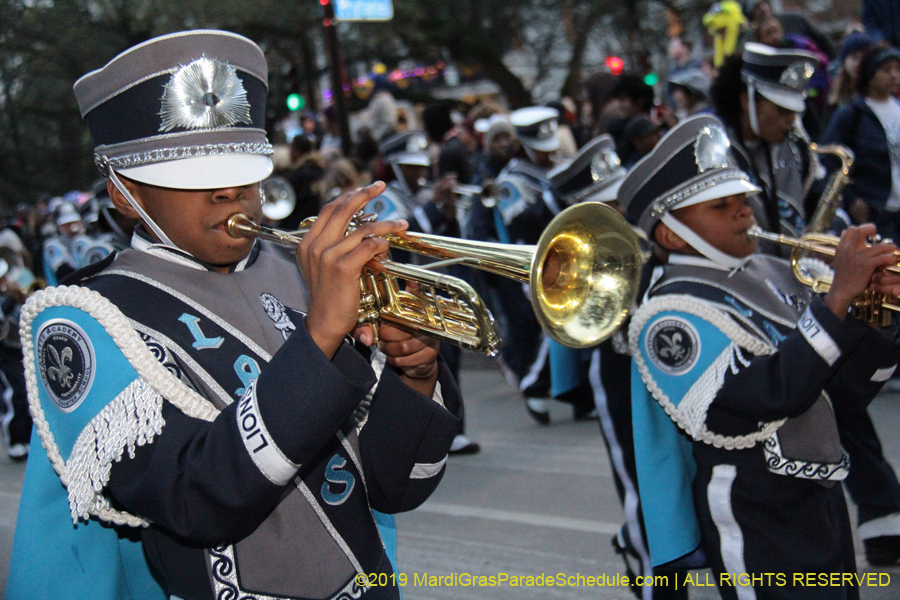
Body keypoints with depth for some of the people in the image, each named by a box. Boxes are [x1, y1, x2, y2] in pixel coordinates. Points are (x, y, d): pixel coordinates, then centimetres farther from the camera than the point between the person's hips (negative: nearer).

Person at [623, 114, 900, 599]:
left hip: (823, 501, 8)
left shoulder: (771, 276, 8)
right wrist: (840, 295, -29)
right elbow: (769, 395, -29)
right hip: (758, 532, -8)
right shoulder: (670, 317, -15)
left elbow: (842, 395, 10)